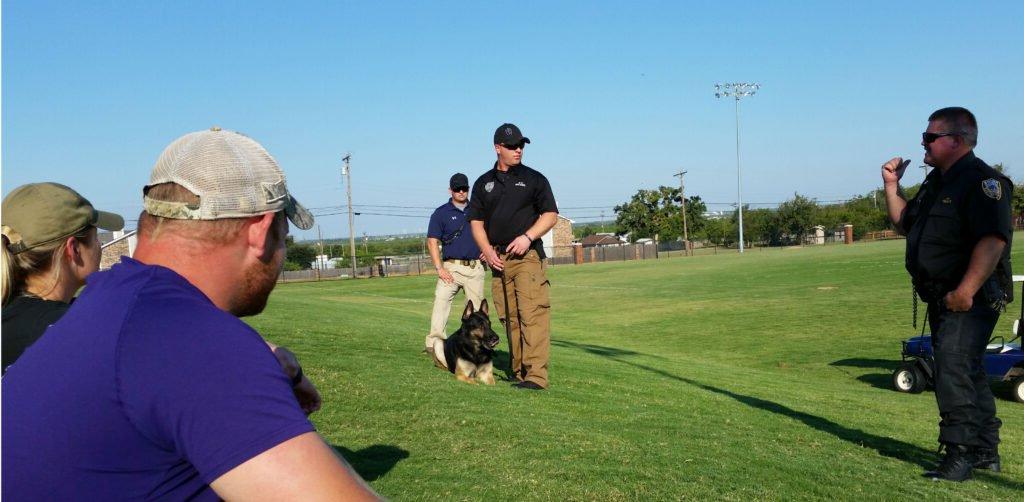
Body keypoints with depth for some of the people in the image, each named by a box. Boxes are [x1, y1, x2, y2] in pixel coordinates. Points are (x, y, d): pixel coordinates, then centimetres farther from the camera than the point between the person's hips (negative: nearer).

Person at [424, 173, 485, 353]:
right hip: (451, 267, -3)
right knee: (441, 300, -17)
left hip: (476, 267, 3)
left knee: (477, 306, 4)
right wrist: (439, 268, -11)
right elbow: (432, 242, -2)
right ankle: (434, 341, -21)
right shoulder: (441, 213, 3)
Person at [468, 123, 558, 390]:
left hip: (528, 255, -4)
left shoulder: (534, 178, 6)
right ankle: (519, 371, 14)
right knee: (509, 316, 6)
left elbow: (550, 214, 3)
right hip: (498, 258, 4)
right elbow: (476, 221, 14)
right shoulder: (483, 183, 14)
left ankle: (536, 375, -16)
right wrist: (487, 249, -1)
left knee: (532, 313, -13)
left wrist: (527, 237, -12)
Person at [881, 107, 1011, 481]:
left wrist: (965, 292, -31)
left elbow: (993, 239, -26)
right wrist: (891, 186, 14)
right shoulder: (936, 182, 15)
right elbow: (905, 223, 25)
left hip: (970, 299, -10)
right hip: (943, 299, 10)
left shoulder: (982, 181, -16)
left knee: (954, 372, -13)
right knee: (968, 373, 17)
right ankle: (985, 453, 29)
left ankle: (961, 453, -5)